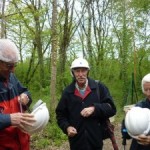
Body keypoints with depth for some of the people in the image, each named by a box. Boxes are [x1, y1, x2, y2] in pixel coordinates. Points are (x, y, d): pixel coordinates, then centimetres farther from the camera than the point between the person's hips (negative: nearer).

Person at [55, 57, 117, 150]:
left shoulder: (99, 87, -3)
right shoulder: (67, 92, 1)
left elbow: (111, 108, -4)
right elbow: (60, 114, 9)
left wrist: (94, 109, -19)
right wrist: (67, 127, -9)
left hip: (95, 140, -1)